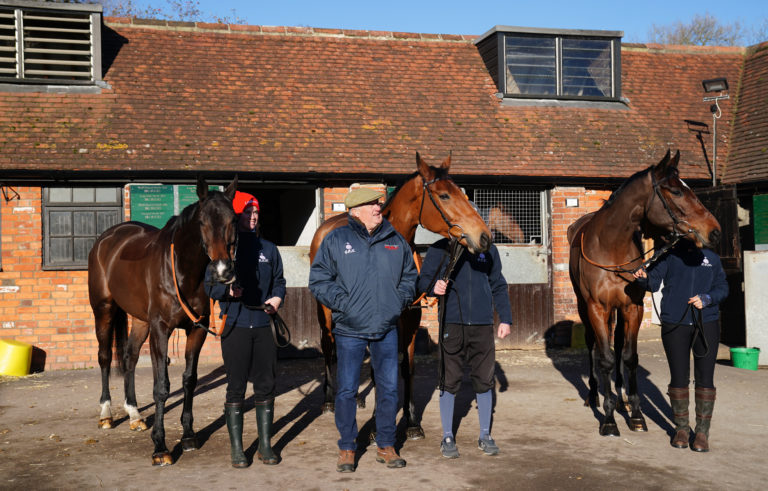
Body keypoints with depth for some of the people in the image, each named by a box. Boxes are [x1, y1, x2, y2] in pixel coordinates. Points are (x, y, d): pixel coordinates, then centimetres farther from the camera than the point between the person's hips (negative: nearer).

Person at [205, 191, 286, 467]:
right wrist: (228, 291, -19)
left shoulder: (268, 249, 11)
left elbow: (279, 281, 17)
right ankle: (236, 449, 13)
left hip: (263, 324, 3)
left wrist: (277, 298, -4)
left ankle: (265, 445, 19)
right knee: (236, 388, 3)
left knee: (266, 387, 7)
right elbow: (209, 286, 0)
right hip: (235, 325, -3)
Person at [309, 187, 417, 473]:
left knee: (389, 388, 8)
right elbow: (318, 279, -2)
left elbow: (410, 276, 18)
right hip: (350, 330, -3)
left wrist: (400, 299, 2)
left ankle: (386, 446, 24)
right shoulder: (335, 240, -3)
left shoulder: (396, 241, 6)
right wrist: (342, 302, -13)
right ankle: (346, 449, 19)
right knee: (346, 390, 4)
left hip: (386, 329, 3)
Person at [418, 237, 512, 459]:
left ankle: (485, 435, 23)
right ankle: (447, 437, 16)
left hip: (483, 324, 2)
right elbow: (423, 280, 0)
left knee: (485, 380, 9)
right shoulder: (439, 249, 0)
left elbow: (498, 287, 14)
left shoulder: (489, 250, 8)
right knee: (449, 380, 4)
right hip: (452, 324, -2)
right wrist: (433, 287, -23)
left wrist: (505, 319, 9)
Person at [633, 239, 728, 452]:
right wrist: (644, 277, -28)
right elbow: (654, 282, -5)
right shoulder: (669, 257, 4)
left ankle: (702, 431, 13)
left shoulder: (712, 258, 8)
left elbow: (722, 288, 6)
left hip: (707, 324, 1)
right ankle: (681, 428, 20)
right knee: (678, 378, 5)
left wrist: (706, 299, -13)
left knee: (705, 378, 1)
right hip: (674, 325, -1)